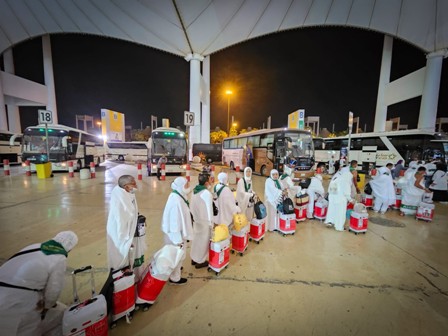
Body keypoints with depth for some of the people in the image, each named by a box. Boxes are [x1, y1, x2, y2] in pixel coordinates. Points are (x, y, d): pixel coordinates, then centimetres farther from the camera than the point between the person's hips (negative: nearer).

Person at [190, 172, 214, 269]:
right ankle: (200, 261, 25)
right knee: (202, 240, 9)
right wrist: (211, 223, -10)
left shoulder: (195, 191, 0)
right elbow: (209, 209, -20)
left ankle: (194, 258, 37)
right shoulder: (206, 193, -25)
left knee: (196, 238, 21)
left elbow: (192, 206, 7)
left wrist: (194, 216, 17)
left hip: (196, 220, 8)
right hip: (204, 221, -8)